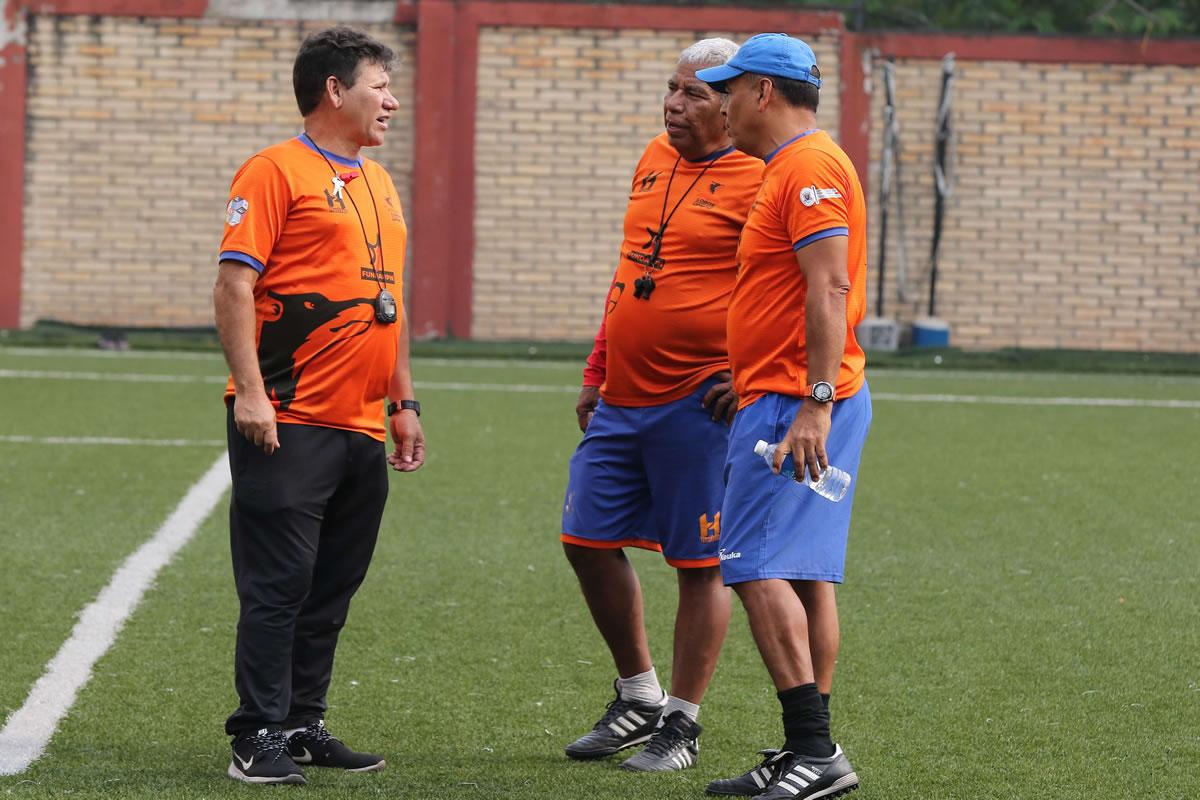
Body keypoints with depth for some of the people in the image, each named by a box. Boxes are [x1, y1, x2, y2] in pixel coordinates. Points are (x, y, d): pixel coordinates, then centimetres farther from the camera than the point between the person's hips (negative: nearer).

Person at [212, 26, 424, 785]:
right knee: (279, 584, -6)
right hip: (288, 425, -8)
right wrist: (249, 391, -19)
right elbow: (235, 284, -12)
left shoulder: (379, 183, 19)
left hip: (363, 429, 8)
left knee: (332, 588, 10)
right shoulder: (278, 171, -6)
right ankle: (260, 738, -3)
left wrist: (404, 401, 22)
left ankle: (305, 726, 18)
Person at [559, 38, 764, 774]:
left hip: (696, 403, -8)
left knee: (700, 564, 1)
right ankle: (640, 697, 26)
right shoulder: (656, 160, 13)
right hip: (622, 400, 8)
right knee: (589, 539, 10)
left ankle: (683, 724, 10)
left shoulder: (757, 180, -11)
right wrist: (597, 372, 22)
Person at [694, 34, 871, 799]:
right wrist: (744, 389, 27)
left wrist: (813, 403, -26)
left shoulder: (809, 166, -13)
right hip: (789, 401, 11)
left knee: (758, 568, -14)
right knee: (806, 575, 9)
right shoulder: (792, 168, 21)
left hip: (794, 407, -11)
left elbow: (830, 288, -22)